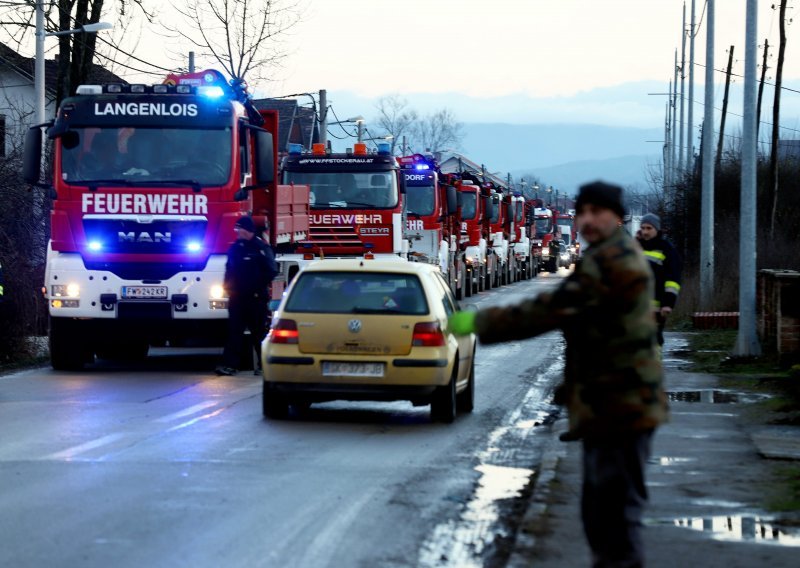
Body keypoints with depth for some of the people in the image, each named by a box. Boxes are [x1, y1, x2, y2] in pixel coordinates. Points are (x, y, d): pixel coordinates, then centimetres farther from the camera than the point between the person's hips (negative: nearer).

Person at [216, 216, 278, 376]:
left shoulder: (262, 248, -5)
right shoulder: (235, 248, 12)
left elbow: (271, 271, -8)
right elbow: (229, 269, 22)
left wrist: (259, 287, -12)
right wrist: (228, 285, 9)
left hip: (256, 298, -5)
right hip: (237, 297, 5)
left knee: (259, 332, 2)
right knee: (234, 331, -1)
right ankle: (229, 364, -4)